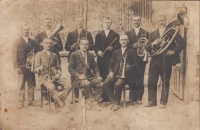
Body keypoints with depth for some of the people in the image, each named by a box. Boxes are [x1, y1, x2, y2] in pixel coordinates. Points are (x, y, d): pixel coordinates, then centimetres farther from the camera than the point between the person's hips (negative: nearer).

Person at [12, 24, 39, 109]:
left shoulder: (32, 42, 14)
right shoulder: (17, 42, 7)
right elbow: (14, 55, 0)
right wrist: (16, 66, -9)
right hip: (21, 67, -3)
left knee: (31, 84, 5)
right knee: (21, 85, -2)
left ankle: (31, 100, 14)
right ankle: (21, 102, 4)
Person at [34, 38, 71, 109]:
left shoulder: (54, 55, 20)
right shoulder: (39, 54, 6)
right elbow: (36, 70, 0)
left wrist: (58, 74, 1)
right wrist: (42, 66, -21)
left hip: (55, 76, 4)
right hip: (44, 77, -4)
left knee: (68, 86, -22)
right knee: (51, 87, -37)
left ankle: (58, 103, -8)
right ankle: (62, 106, -22)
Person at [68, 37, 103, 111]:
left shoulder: (90, 55, 17)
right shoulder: (74, 55, 1)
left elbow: (94, 67, 21)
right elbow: (70, 68, -5)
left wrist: (98, 76, 2)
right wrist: (79, 76, -19)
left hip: (89, 77, 5)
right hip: (77, 79, -5)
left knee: (100, 84, -19)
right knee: (87, 83, -36)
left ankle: (95, 102, -10)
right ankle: (90, 101, -21)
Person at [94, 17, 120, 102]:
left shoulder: (115, 35, 10)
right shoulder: (98, 35, 15)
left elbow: (118, 46, 3)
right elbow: (96, 47, 9)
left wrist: (113, 48, -16)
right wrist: (98, 51, -11)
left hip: (111, 60, -2)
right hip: (101, 59, 2)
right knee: (102, 78, 1)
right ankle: (103, 96, 9)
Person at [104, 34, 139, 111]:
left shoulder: (132, 52, 12)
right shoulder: (116, 52, 22)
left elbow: (136, 63, 5)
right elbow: (111, 64, 17)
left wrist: (130, 66, -15)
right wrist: (110, 71, -2)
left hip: (126, 74, -4)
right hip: (116, 74, 4)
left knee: (117, 84, -32)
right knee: (106, 83, -25)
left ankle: (116, 103, -14)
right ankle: (113, 101, -16)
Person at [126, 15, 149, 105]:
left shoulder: (145, 33, 10)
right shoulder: (128, 33, 13)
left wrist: (142, 46, -16)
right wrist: (133, 46, -12)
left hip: (141, 58, -1)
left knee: (140, 79, -1)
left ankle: (139, 98, 7)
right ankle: (132, 98, 7)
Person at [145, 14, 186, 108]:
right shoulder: (153, 34, 13)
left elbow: (182, 42, -4)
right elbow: (147, 48, 8)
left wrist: (174, 51, -12)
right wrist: (152, 44, -12)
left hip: (166, 61, -3)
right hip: (155, 61, 4)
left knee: (165, 82, 3)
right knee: (151, 82, 3)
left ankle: (163, 102, 12)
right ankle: (152, 101, 14)